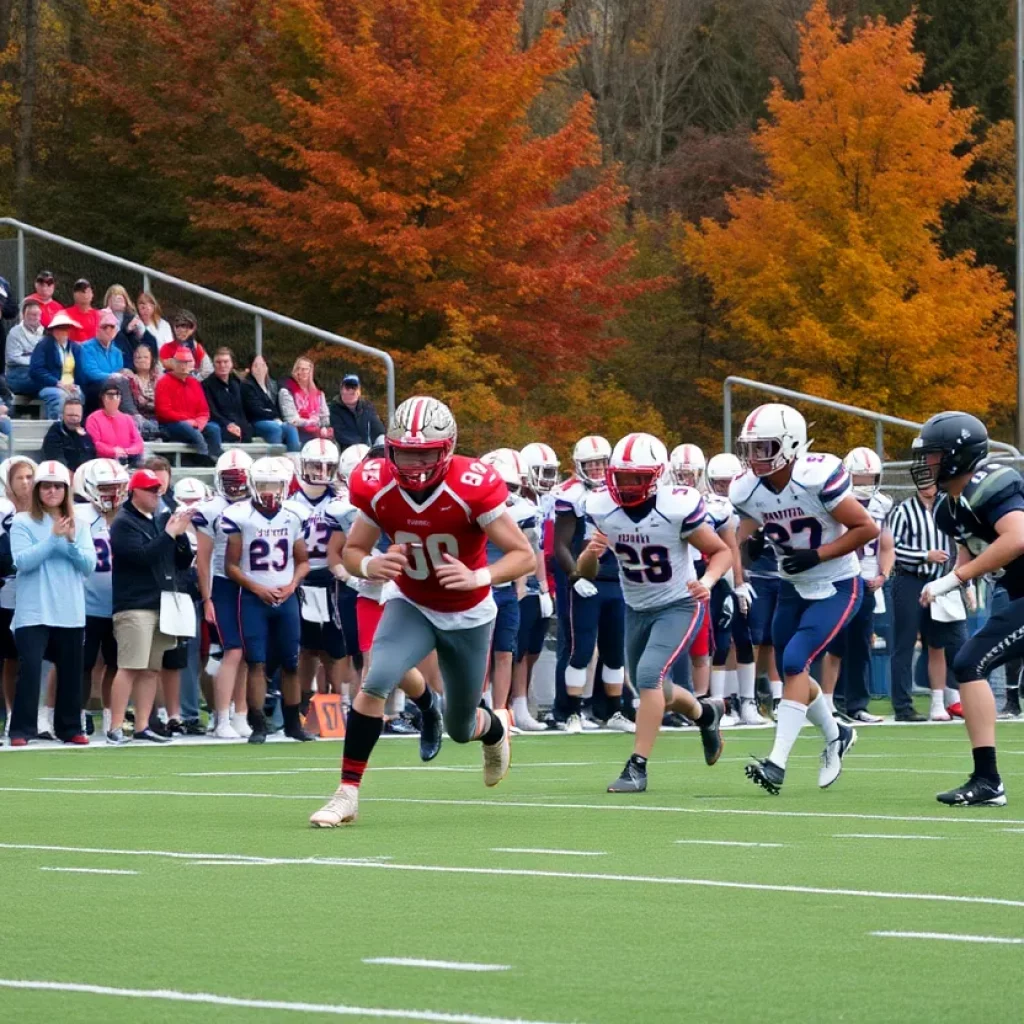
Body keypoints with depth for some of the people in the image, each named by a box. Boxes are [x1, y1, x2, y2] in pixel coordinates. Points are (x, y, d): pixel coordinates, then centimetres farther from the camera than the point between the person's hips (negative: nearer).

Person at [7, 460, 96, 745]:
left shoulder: (78, 524, 9)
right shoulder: (23, 522, -2)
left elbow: (89, 565, 1)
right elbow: (22, 561, -15)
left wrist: (71, 542, -16)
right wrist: (54, 538, -21)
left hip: (71, 613, 4)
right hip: (33, 612, -4)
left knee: (70, 671, 8)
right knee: (30, 668, -11)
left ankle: (69, 728, 18)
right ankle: (22, 730, -7)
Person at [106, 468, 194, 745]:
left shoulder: (161, 521, 16)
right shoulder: (124, 524, -5)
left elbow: (184, 562, 16)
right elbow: (142, 556, -19)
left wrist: (180, 534, -1)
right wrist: (170, 533, -15)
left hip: (162, 605, 7)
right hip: (134, 605, -7)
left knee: (151, 670, 7)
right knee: (130, 668, -11)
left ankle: (142, 726, 11)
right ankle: (116, 728, -11)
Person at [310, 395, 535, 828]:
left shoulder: (472, 489, -28)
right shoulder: (378, 487, -19)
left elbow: (524, 555, -24)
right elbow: (351, 550, -6)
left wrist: (478, 577, -42)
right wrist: (369, 566, -30)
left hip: (468, 616, -1)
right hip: (412, 608, 1)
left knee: (461, 728, 13)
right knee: (375, 683, -27)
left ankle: (496, 727, 52)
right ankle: (347, 793, -18)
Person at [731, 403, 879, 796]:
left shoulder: (818, 478, -26)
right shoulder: (746, 491, -8)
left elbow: (867, 528, -20)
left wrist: (816, 555, -25)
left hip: (836, 588, -7)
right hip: (793, 589, 7)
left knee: (795, 662, -20)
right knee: (792, 674, 13)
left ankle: (777, 763, -22)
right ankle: (836, 736, 40)